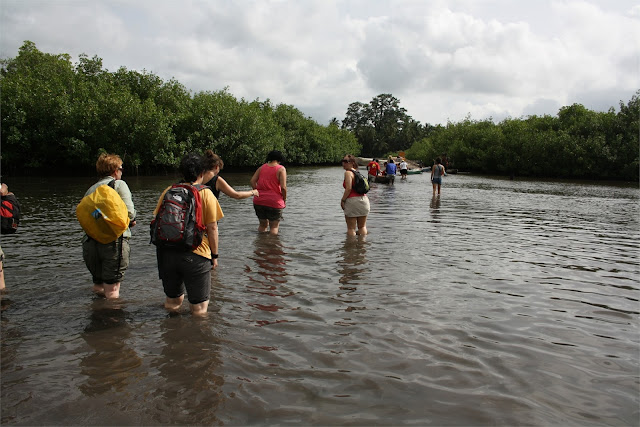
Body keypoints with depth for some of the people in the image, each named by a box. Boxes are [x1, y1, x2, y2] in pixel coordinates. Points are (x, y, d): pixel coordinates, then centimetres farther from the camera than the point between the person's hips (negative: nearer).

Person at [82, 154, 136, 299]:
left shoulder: (90, 189, 18)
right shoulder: (119, 184, 2)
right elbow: (129, 212, -10)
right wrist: (131, 220, 13)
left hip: (90, 242, 5)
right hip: (114, 240, -5)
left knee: (98, 288, 19)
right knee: (112, 291, -2)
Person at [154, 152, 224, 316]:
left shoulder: (168, 191, 6)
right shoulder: (205, 193, -4)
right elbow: (212, 227, -6)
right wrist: (214, 255, 3)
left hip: (168, 252, 5)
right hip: (196, 255, -4)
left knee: (172, 301, 24)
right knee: (199, 307, 8)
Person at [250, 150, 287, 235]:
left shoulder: (262, 167, 9)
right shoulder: (281, 169, -4)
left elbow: (252, 181, 4)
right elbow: (283, 187, -12)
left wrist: (257, 192, 11)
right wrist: (284, 200, 1)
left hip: (259, 201, 4)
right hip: (274, 202, -4)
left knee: (263, 224, 19)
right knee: (274, 226, 6)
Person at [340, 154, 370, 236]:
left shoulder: (348, 172, -7)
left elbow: (349, 188, -17)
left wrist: (342, 200, -9)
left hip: (352, 200, -8)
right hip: (364, 199, 8)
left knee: (351, 228, -1)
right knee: (362, 227, 13)